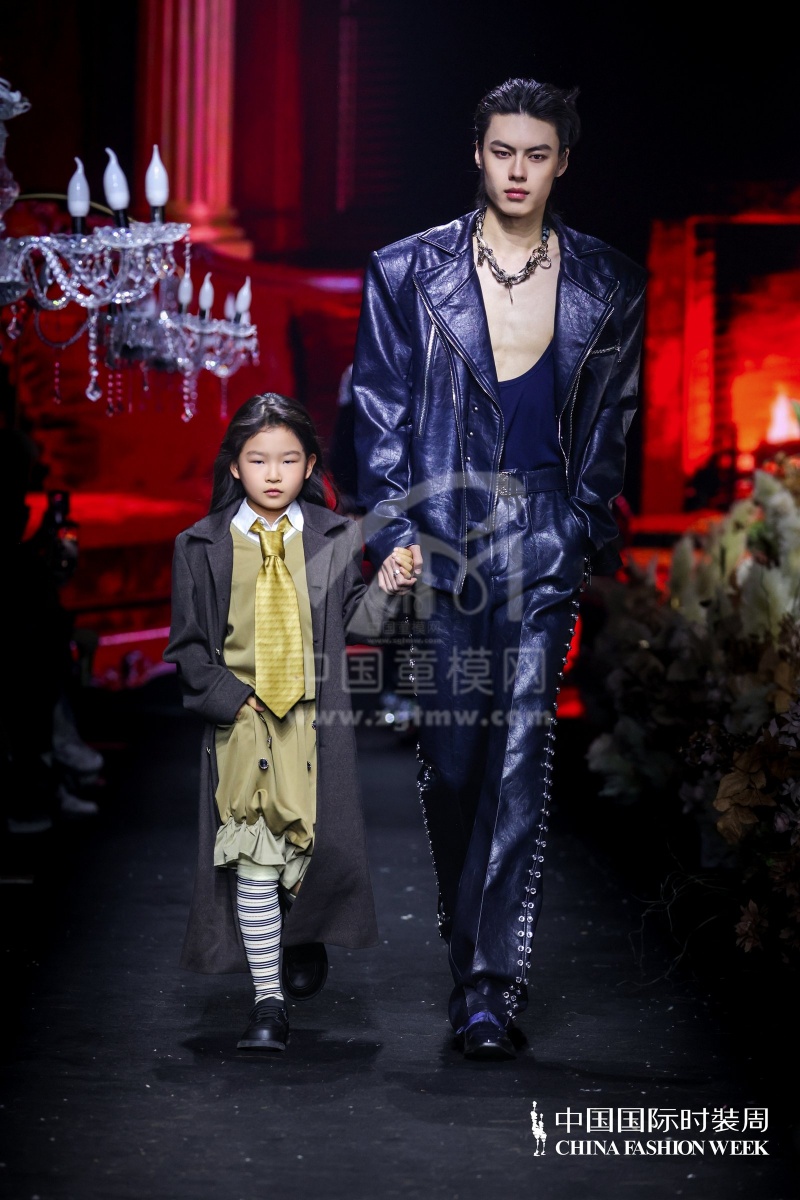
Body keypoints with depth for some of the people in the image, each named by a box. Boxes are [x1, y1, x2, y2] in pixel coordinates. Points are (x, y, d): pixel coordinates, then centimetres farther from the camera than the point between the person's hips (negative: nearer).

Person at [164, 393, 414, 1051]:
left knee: (324, 848, 0)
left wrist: (386, 588, -8)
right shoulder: (202, 546, 2)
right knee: (254, 864, -5)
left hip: (316, 724, 1)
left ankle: (306, 940, 32)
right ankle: (269, 1002, 2)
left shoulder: (336, 538, 5)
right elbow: (187, 646, 5)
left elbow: (352, 622, 10)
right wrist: (230, 697, -7)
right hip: (242, 725, -1)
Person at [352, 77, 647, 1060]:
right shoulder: (409, 272, 3)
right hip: (442, 532, 0)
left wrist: (592, 536, 9)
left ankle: (492, 984, -8)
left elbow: (611, 424, 14)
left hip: (546, 539, 0)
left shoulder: (606, 285, 7)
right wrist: (393, 532, -6)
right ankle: (468, 945, 24)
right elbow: (379, 412, 3)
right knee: (449, 750, 3)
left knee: (522, 749, -9)